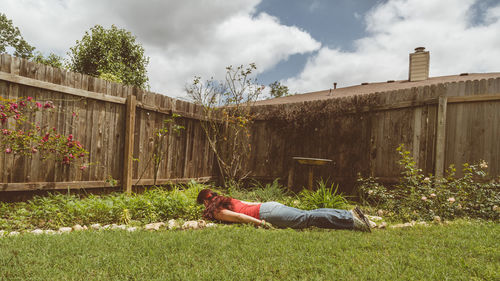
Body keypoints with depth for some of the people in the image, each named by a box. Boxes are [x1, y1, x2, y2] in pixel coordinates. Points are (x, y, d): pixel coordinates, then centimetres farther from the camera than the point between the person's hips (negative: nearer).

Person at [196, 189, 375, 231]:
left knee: (307, 219, -14)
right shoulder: (227, 200, 27)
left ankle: (351, 219, -20)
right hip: (268, 206, 8)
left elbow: (237, 216, -15)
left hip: (266, 213, -8)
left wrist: (261, 223, -17)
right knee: (308, 215, 2)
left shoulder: (216, 211, 2)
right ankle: (351, 214, -4)